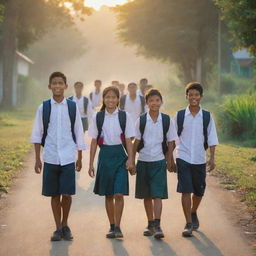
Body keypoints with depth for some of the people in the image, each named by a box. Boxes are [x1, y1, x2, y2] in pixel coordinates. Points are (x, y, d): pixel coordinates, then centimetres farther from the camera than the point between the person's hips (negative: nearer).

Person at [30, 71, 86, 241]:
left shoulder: (73, 107, 2)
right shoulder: (43, 108, 2)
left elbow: (78, 134, 8)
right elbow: (37, 135, 6)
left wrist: (80, 158, 8)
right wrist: (37, 159, 3)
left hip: (68, 157, 0)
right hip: (50, 157, 0)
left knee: (67, 194, -2)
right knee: (54, 195, 6)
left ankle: (65, 225, 21)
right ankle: (58, 228, 20)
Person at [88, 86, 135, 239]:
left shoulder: (124, 116, 1)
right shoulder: (98, 117, 4)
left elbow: (128, 140, 3)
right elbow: (94, 141, 6)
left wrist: (130, 159, -6)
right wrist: (91, 163, 4)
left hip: (119, 155, -2)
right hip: (105, 155, 2)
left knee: (119, 194, -10)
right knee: (108, 195, 9)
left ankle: (117, 227, -5)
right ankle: (112, 226, 19)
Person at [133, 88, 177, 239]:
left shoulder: (167, 120, -2)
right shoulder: (141, 120, -1)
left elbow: (170, 142, 4)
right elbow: (136, 142, 5)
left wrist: (170, 161, 3)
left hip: (159, 161, -2)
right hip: (143, 161, 2)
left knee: (158, 194, -10)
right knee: (146, 196, 10)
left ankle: (157, 225, -13)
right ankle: (150, 224, 22)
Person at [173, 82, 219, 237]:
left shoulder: (207, 116, 1)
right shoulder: (179, 116, 0)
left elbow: (212, 139, 3)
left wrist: (212, 158, -4)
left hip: (200, 159, 2)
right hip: (183, 158, -2)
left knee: (199, 191, 12)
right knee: (185, 191, -10)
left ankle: (193, 213, 41)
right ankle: (189, 224, -4)